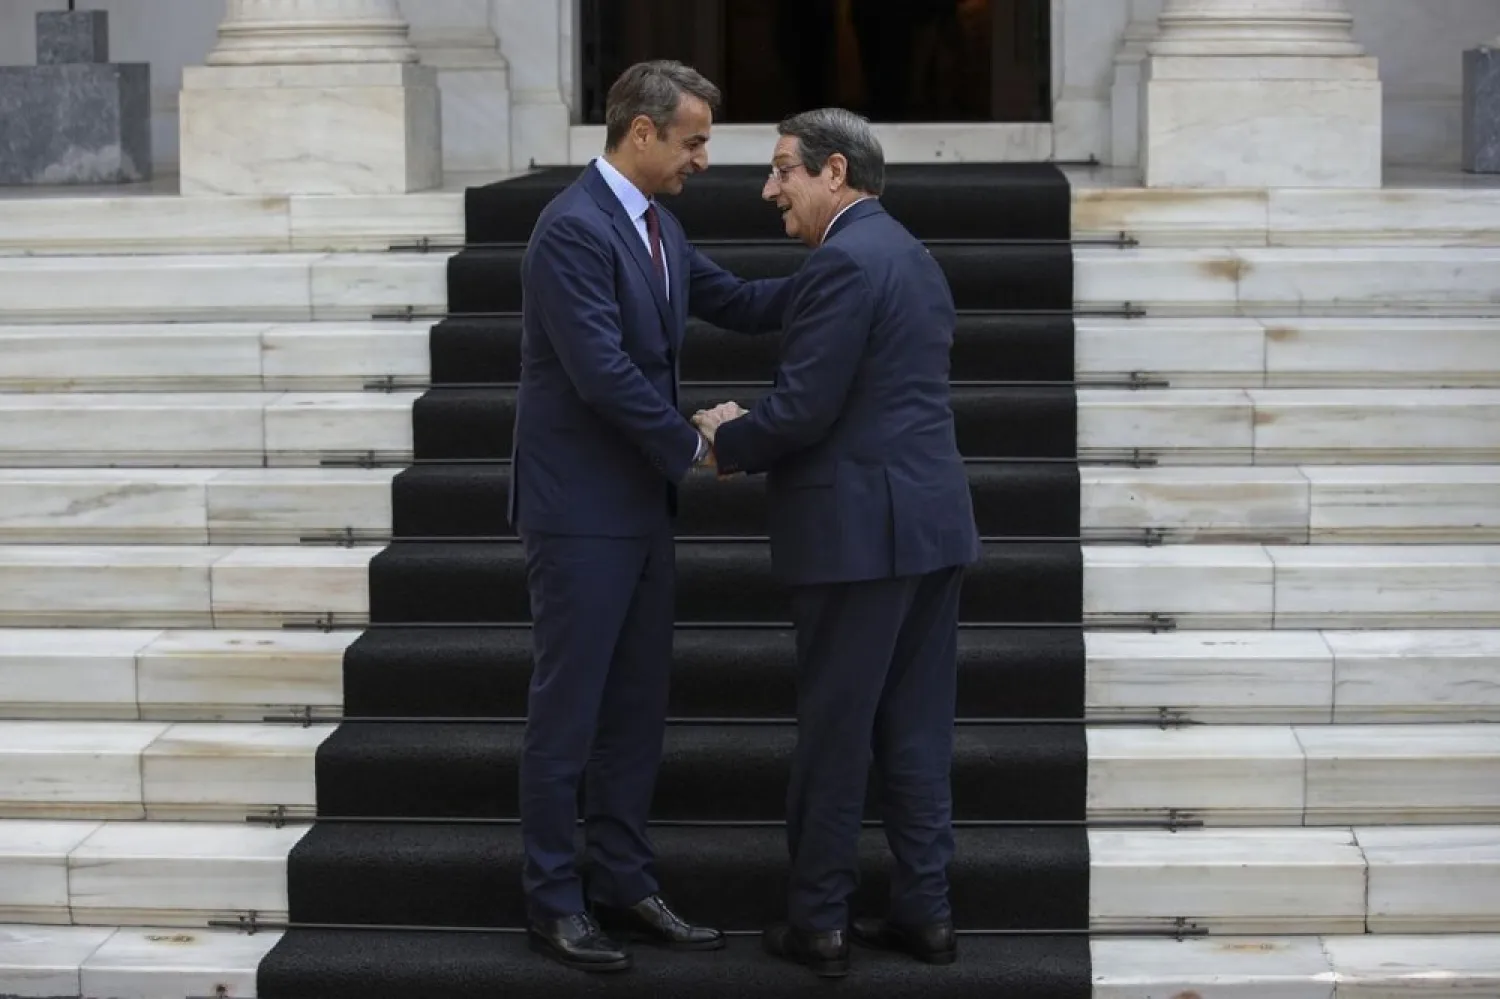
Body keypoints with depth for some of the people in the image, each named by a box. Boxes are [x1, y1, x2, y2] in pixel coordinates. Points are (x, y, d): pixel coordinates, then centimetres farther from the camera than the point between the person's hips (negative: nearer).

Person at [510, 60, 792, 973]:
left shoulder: (657, 225, 11)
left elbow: (739, 303, 18)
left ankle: (624, 885, 22)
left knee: (639, 705, 12)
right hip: (581, 508, -9)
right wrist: (695, 445, -12)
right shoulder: (573, 226, -18)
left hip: (642, 504, 9)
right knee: (569, 709, 0)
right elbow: (603, 373, -23)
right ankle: (555, 900, 11)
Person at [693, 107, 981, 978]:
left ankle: (819, 923, 9)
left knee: (834, 732, 0)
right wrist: (754, 437, 14)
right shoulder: (911, 254, 17)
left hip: (862, 529, -9)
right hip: (931, 518, 9)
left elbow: (804, 409, -18)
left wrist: (728, 440, 1)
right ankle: (925, 912, 15)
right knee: (917, 727, 11)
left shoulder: (843, 263, -14)